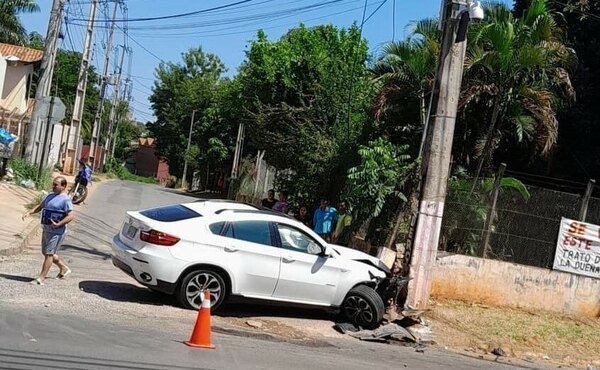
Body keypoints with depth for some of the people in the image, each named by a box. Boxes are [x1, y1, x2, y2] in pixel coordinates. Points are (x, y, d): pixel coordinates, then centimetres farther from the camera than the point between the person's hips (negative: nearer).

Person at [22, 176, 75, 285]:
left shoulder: (65, 199, -14)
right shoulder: (50, 196, 12)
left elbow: (70, 216, -20)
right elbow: (40, 206, 23)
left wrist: (58, 224, -27)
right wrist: (29, 212, 7)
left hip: (56, 232, -9)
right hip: (46, 230, 9)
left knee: (49, 254, -5)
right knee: (47, 253, 17)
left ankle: (41, 278, -1)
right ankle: (64, 268, 33)